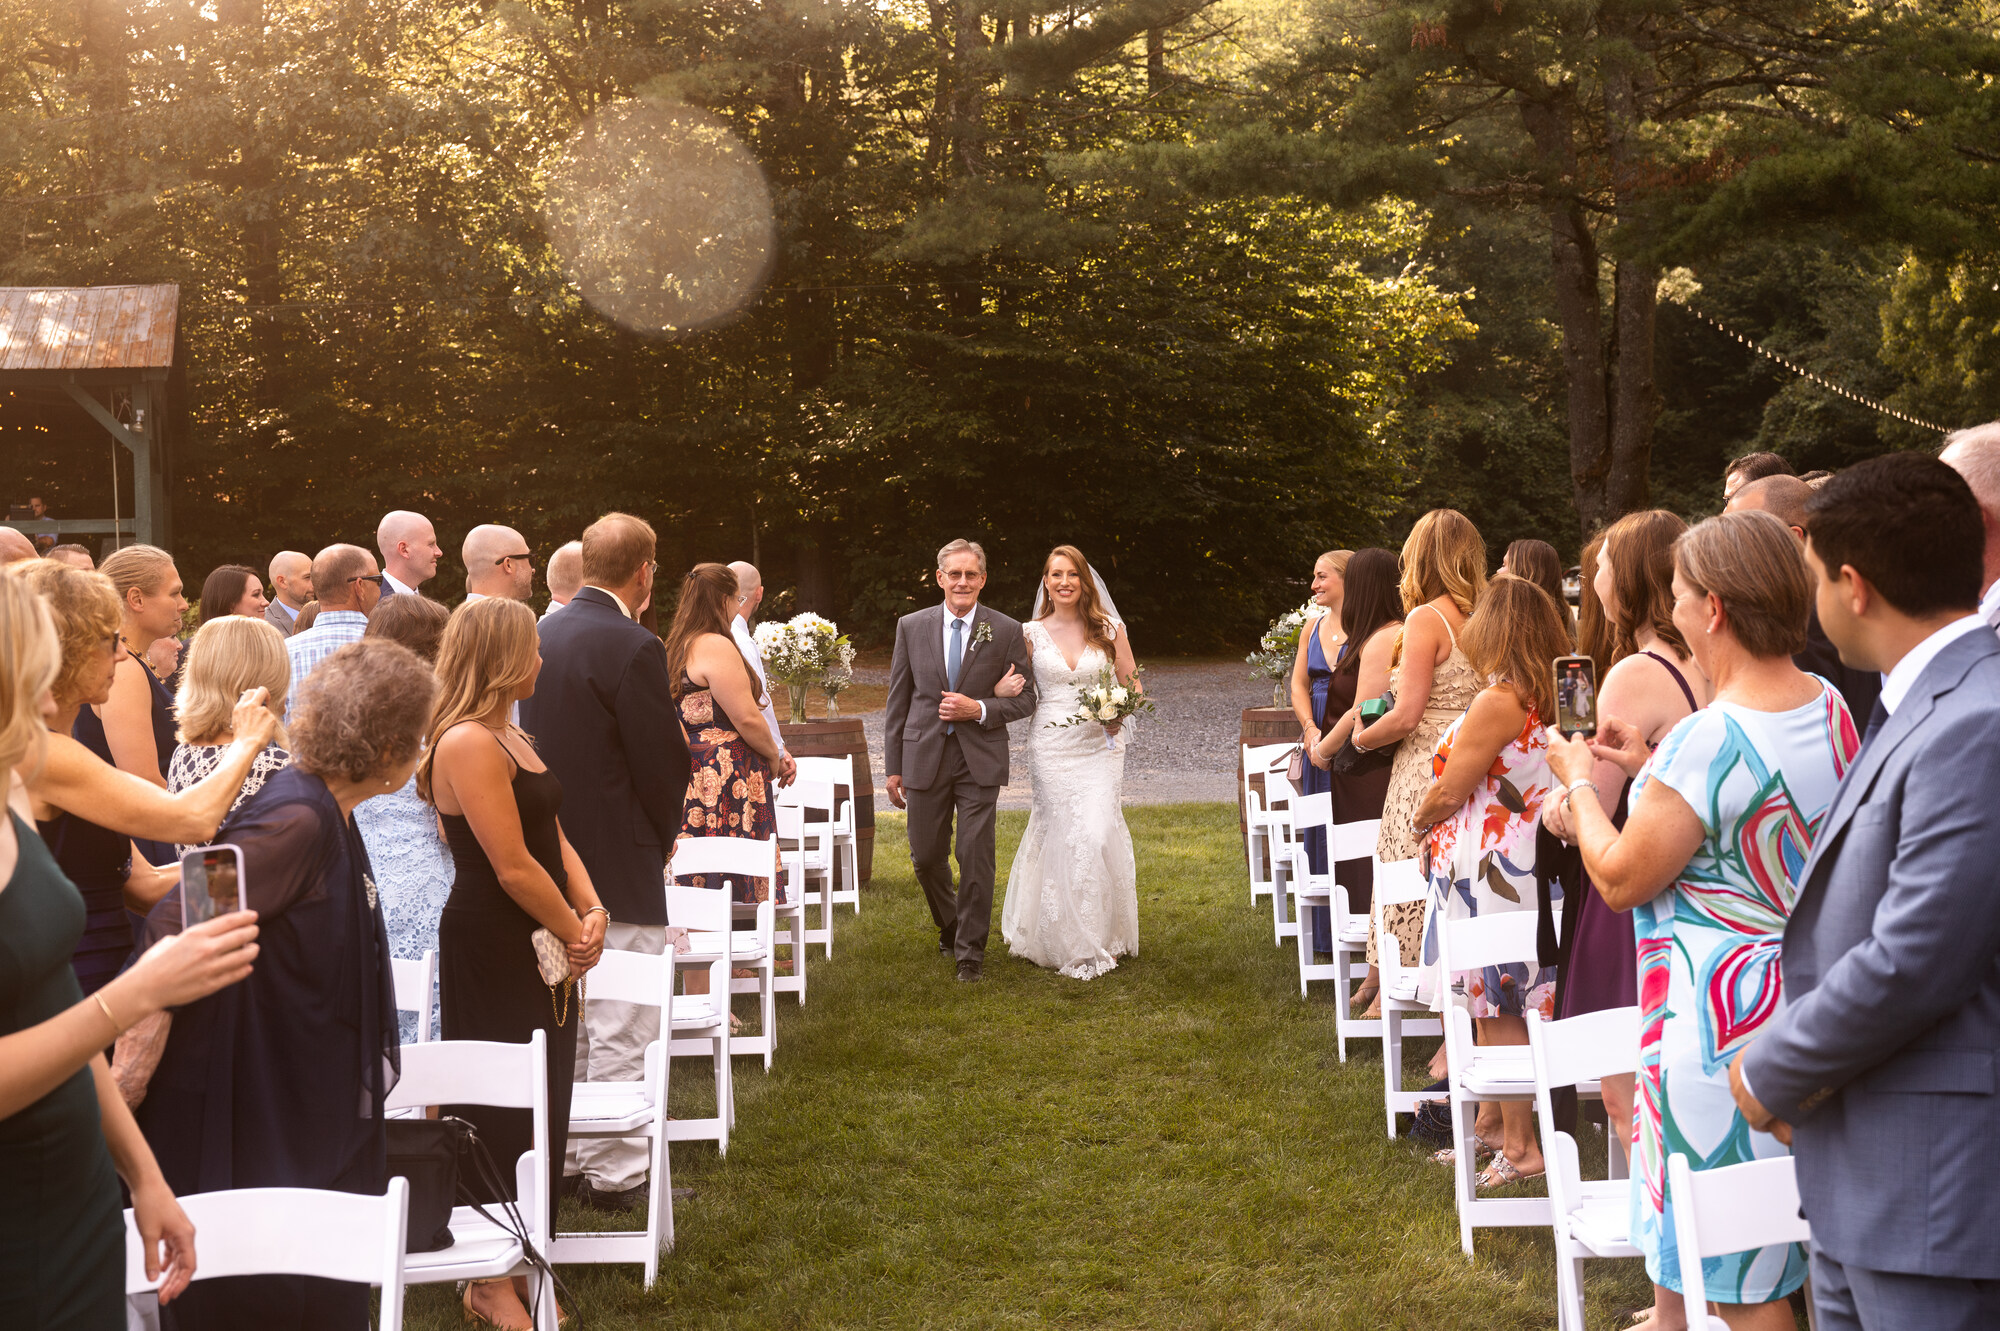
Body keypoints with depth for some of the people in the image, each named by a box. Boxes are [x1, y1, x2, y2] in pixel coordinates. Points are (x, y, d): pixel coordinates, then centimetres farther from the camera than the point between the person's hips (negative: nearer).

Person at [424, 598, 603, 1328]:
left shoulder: (510, 736, 13)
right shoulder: (468, 743, -19)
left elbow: (552, 836, 13)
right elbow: (514, 867, -21)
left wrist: (592, 911, -2)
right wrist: (574, 933, -9)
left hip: (539, 950, 10)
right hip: (491, 955, -9)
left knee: (538, 1108, 14)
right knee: (502, 1113, 0)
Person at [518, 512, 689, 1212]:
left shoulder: (542, 634, 6)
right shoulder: (632, 648, -18)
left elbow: (532, 741, 12)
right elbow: (665, 762, -15)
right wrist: (664, 835, 4)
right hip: (620, 866, -8)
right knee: (622, 1030, 0)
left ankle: (568, 1155, 29)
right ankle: (618, 1174, 7)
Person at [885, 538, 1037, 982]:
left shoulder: (1006, 631, -1)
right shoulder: (911, 627, 4)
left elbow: (1024, 699, 3)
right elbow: (898, 700, 6)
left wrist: (979, 709, -15)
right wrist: (893, 766, 4)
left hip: (980, 760, -2)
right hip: (925, 757, 2)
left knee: (976, 857, -4)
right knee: (927, 855, 10)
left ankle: (970, 953, 9)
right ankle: (950, 927, 37)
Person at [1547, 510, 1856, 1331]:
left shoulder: (1710, 739, -26)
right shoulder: (1829, 708, 1)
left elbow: (1620, 880, -16)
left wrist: (1580, 782, -1)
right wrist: (1650, 769, 16)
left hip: (1722, 1019, -9)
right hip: (1813, 999, 9)